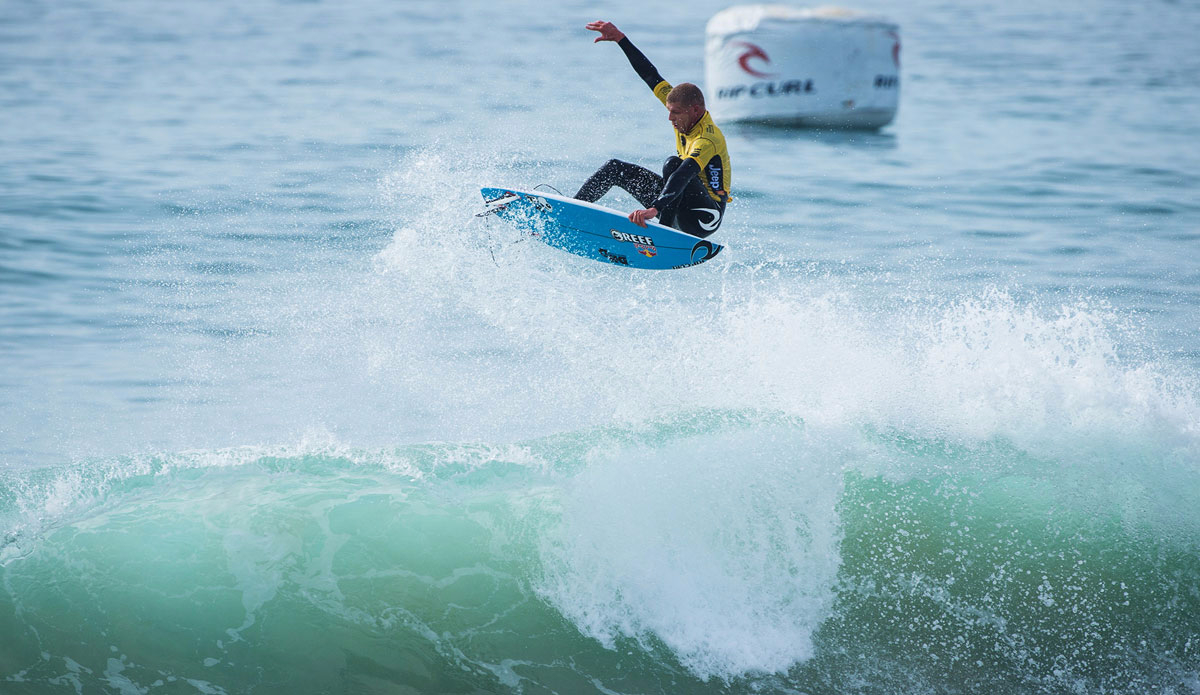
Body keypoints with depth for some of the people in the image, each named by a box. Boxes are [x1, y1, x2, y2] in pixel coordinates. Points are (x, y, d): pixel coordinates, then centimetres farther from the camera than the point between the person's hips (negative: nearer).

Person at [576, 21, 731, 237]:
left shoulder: (707, 139, -28)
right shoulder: (684, 110, -4)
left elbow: (684, 174, -44)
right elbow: (651, 75, 2)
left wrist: (655, 208, -58)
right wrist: (620, 39, 0)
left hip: (702, 219, -9)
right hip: (678, 206, 9)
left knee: (672, 164, -34)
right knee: (616, 169, 9)